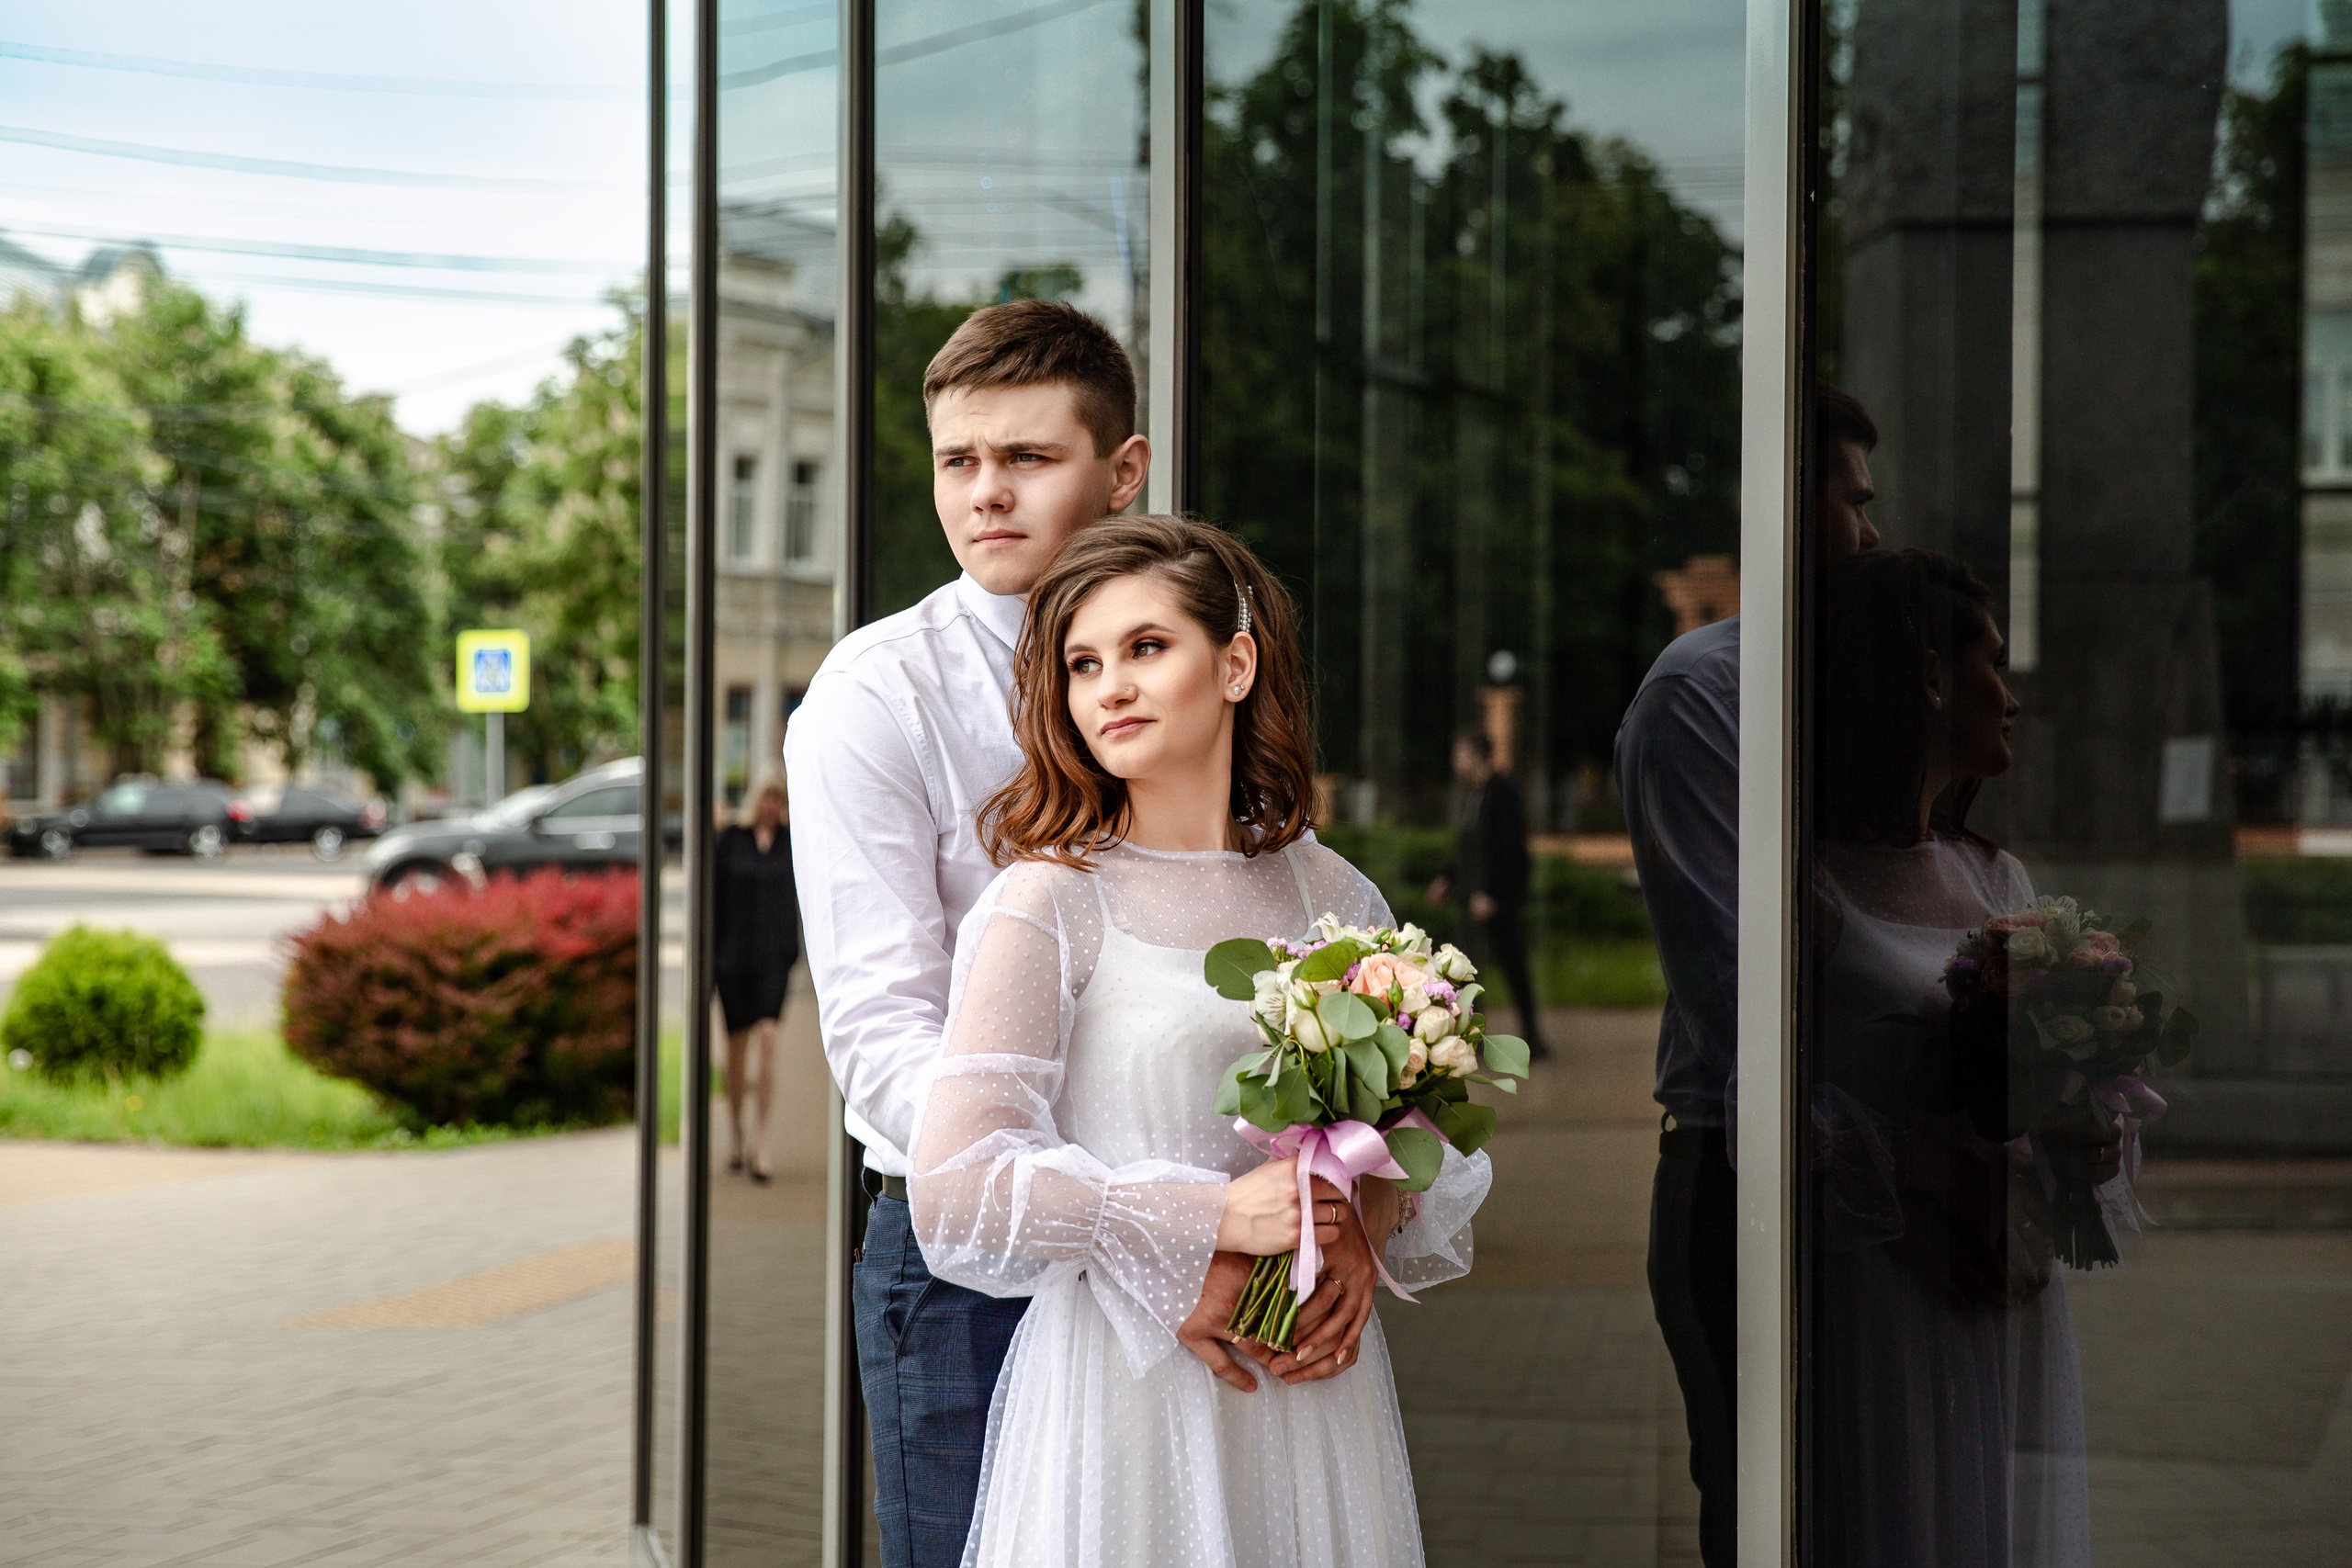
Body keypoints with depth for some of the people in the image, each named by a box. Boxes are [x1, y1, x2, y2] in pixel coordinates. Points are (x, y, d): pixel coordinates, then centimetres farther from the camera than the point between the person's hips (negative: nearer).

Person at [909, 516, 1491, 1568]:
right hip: (1125, 1391, -4)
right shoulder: (1049, 905, -7)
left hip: (1314, 1390, 4)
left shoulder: (1333, 897, 6)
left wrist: (1364, 1234, -6)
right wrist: (1215, 1215, -16)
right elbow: (956, 1193, -15)